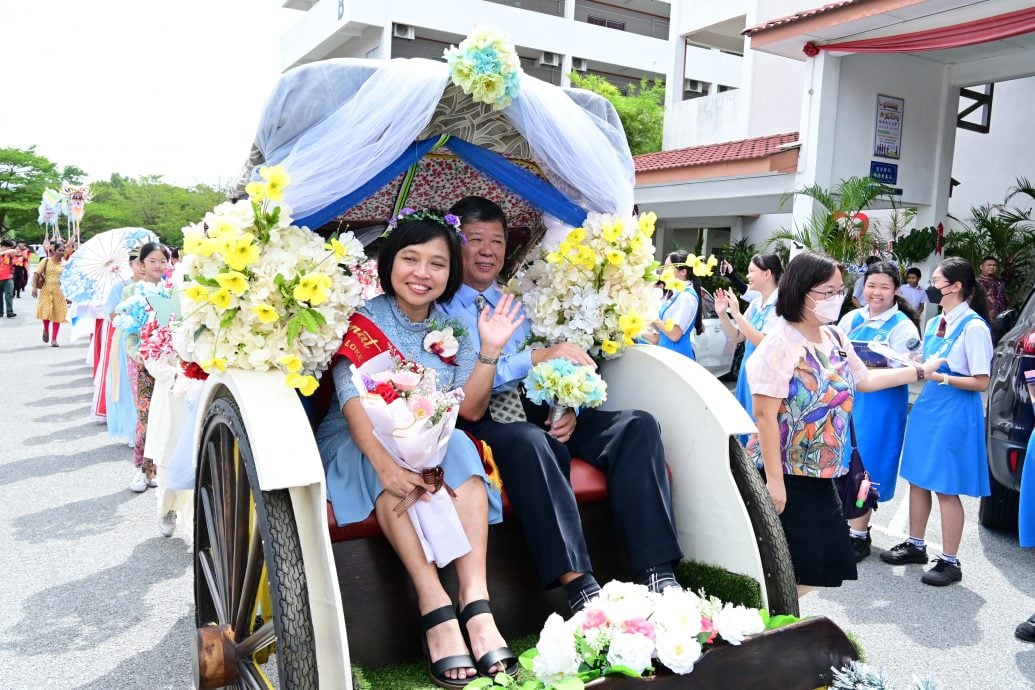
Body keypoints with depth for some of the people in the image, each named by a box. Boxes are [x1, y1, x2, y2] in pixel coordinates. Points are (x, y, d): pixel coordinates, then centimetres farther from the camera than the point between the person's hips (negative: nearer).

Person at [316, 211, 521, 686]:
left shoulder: (455, 327, 4)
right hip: (357, 441, -3)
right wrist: (384, 461, -39)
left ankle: (477, 606, -36)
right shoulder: (363, 320, -8)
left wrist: (489, 350, -15)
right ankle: (437, 611, -37)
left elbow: (469, 409, -2)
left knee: (459, 447, -29)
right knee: (397, 473, -35)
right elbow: (354, 401, -22)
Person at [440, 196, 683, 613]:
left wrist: (568, 407, -6)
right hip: (484, 422, -5)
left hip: (540, 410, 6)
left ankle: (656, 575, -22)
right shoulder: (438, 309, 4)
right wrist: (536, 357, -17)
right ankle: (578, 585, -36)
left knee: (638, 425, -15)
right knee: (528, 439, -39)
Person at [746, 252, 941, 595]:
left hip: (822, 474, 8)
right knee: (787, 569, -2)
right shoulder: (782, 343, -18)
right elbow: (764, 415, -22)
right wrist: (774, 480, -23)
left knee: (826, 563, 12)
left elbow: (863, 379, 25)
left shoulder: (835, 338, 7)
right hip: (785, 475, -8)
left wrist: (921, 370, 24)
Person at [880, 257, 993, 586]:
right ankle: (915, 545, 29)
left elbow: (981, 382, -15)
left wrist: (939, 377, -21)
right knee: (917, 479, 14)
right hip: (927, 406, 8)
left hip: (956, 413, -8)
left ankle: (950, 562, 14)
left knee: (946, 488, 0)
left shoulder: (974, 327, -14)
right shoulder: (934, 324, 10)